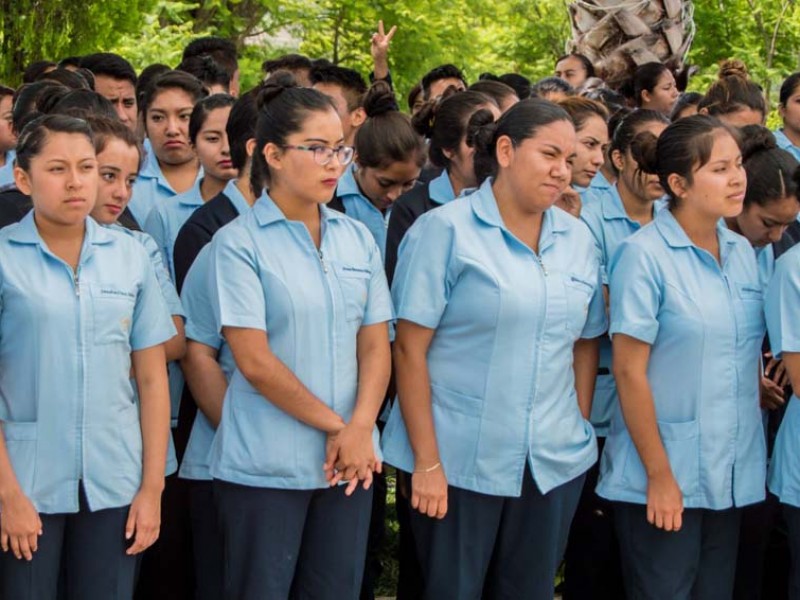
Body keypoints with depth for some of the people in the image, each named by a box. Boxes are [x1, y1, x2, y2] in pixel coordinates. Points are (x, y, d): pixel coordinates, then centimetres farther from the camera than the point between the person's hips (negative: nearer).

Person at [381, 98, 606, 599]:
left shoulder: (578, 239, 8)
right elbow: (411, 350, -9)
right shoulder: (445, 230, -7)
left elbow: (586, 344, 13)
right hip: (458, 464, -4)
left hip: (554, 466, 5)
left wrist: (582, 428, 4)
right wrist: (426, 461, -12)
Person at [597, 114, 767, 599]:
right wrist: (660, 476, -13)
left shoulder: (743, 252, 6)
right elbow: (629, 372, -13)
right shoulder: (644, 256, -12)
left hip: (733, 478, 6)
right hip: (663, 481, -6)